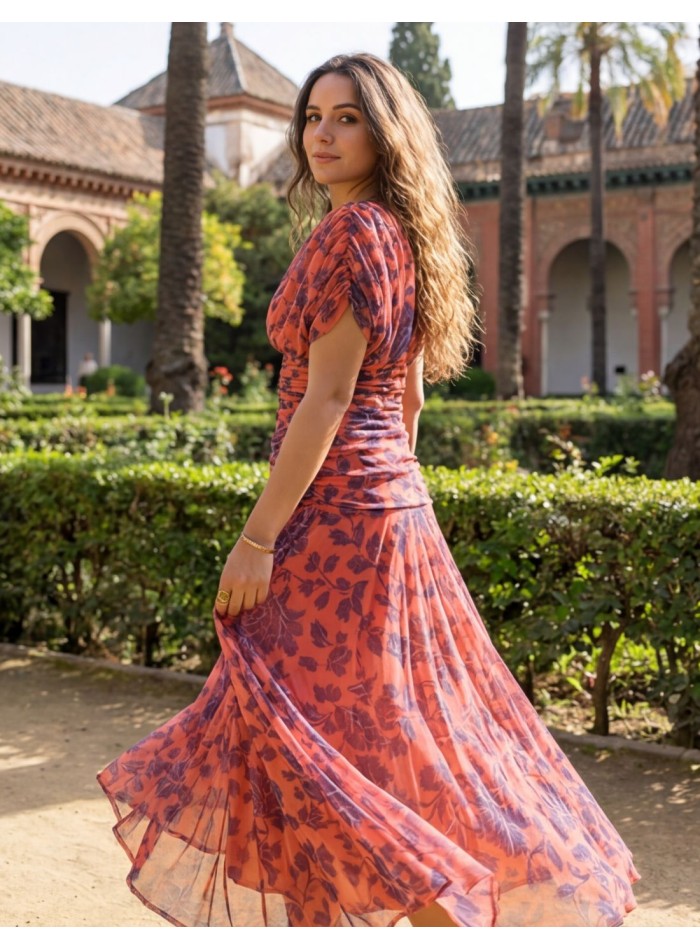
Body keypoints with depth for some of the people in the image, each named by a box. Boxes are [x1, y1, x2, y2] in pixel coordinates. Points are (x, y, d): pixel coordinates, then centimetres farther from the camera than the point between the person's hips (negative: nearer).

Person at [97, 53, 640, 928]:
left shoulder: (351, 230, -14)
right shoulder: (404, 236, 14)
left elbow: (326, 398, -20)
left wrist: (259, 536, -19)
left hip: (335, 512, -10)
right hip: (390, 501, 10)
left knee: (320, 735, -2)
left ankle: (448, 914, 5)